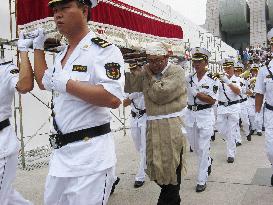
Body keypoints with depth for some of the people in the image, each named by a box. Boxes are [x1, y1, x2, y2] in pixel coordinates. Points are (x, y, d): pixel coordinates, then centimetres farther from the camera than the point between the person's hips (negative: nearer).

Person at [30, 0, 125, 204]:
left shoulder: (104, 50, -13)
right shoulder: (61, 55, 14)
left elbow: (113, 99, -25)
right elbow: (44, 82, 30)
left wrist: (67, 83, -20)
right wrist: (38, 46, 24)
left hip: (90, 154, -9)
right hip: (61, 150, 9)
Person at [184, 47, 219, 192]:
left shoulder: (212, 80, -6)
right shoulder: (188, 79, 7)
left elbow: (212, 100, -14)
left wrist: (196, 93, -20)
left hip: (205, 116, -5)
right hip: (190, 114, 5)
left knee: (203, 149, -2)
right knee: (194, 146, 17)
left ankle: (202, 180, 10)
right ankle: (208, 161, 47)